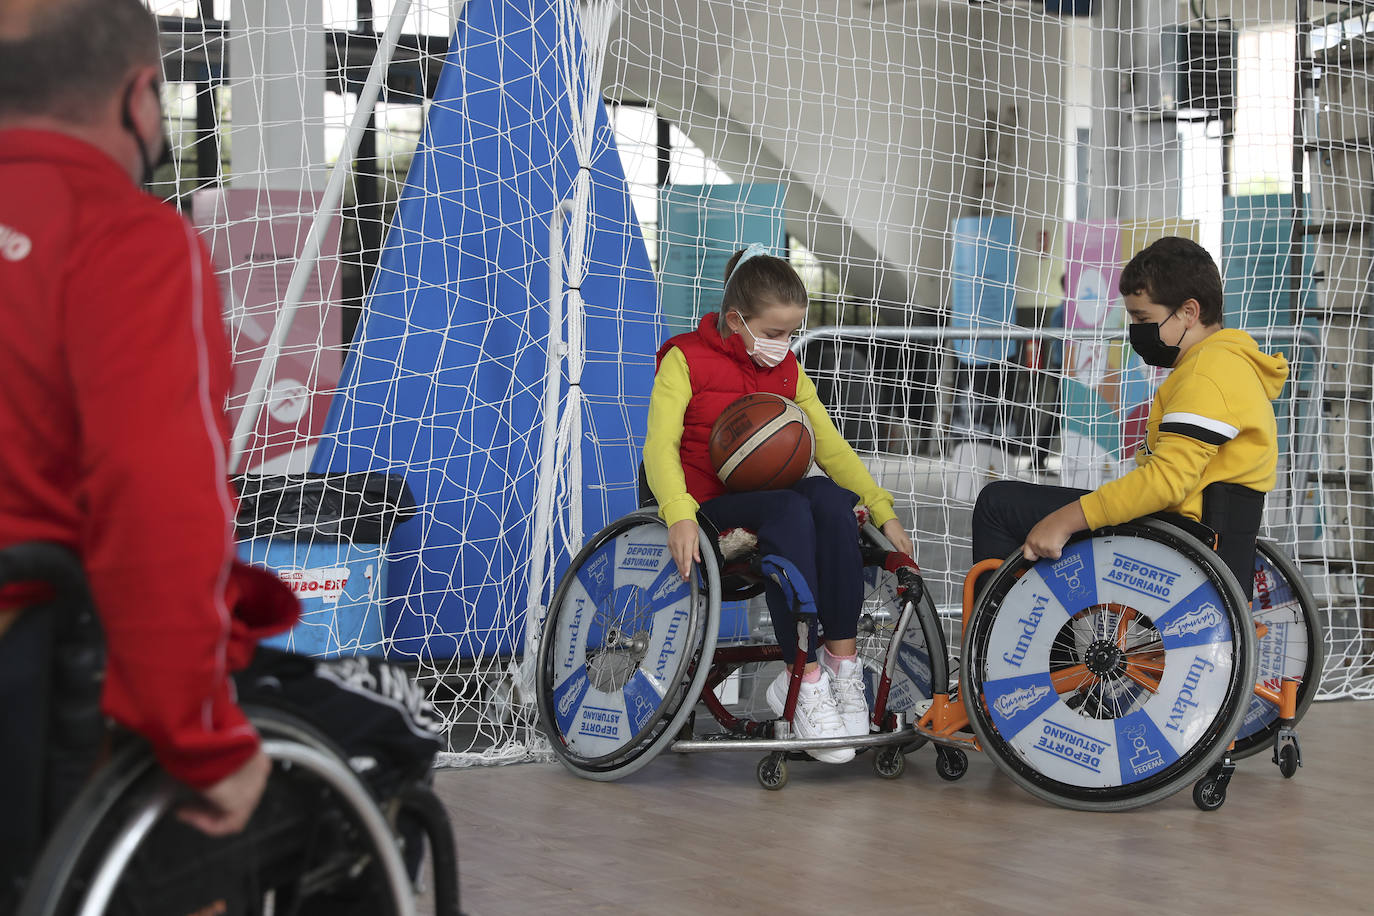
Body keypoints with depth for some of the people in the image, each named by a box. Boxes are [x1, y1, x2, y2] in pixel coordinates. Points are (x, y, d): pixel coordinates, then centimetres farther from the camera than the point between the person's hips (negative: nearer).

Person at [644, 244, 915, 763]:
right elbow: (660, 445, -15)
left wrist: (883, 511, -4)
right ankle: (804, 681, -36)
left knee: (832, 499, -30)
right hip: (710, 507, -5)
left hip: (772, 501, 5)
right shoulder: (686, 359, -3)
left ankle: (842, 659, -27)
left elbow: (830, 446, 9)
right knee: (790, 511, -36)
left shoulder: (787, 370, 14)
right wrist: (680, 515, -34)